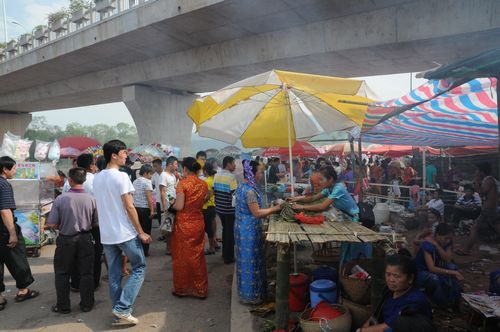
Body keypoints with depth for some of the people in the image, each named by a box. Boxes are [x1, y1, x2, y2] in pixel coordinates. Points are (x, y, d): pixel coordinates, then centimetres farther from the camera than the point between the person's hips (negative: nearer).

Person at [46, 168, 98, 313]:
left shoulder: (61, 199, -17)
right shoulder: (91, 199, -12)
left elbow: (51, 224, -12)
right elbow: (95, 223, -4)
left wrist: (62, 224, 9)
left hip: (66, 240, -1)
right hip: (85, 239, 1)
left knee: (62, 274, 16)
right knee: (86, 273, 13)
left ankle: (63, 306, 26)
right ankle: (86, 304, 23)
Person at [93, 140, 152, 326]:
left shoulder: (97, 178, 9)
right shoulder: (121, 176, -15)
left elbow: (100, 207, 15)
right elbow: (129, 207, -17)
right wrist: (141, 232, -10)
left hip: (106, 234, 7)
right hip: (125, 233, -7)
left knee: (114, 274, 13)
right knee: (139, 268, 8)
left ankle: (119, 313, 20)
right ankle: (122, 308, 3)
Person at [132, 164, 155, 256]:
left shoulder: (135, 182, 10)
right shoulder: (147, 181, -12)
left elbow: (132, 196, 12)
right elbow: (149, 197, -17)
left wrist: (134, 206, 17)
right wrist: (152, 210, -15)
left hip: (136, 208, 7)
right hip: (145, 208, -7)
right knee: (146, 230, 2)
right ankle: (144, 251, 8)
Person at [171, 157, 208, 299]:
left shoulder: (183, 183, -14)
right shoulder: (203, 184, 1)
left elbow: (179, 206, -16)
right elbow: (202, 202, 8)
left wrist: (172, 204, 3)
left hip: (183, 224, -4)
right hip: (198, 223, 5)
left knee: (182, 256, 11)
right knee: (197, 256, 14)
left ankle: (181, 288, 24)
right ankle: (200, 289, 23)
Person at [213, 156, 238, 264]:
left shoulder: (216, 175, 5)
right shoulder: (231, 176, -18)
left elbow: (214, 190, 9)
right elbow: (235, 194, -21)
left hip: (219, 207, 7)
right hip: (229, 209, -7)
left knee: (225, 229, 21)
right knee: (230, 232, 3)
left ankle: (224, 253, 30)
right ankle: (229, 257, 11)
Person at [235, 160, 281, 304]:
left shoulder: (243, 186, 8)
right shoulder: (250, 190, -23)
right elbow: (256, 213, -22)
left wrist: (270, 208, 16)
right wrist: (275, 208, -16)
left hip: (243, 228, 10)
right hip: (249, 230, -10)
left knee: (247, 260, 19)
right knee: (251, 261, 3)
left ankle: (247, 290, 33)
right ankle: (251, 295, 17)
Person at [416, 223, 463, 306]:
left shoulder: (448, 242, -8)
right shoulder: (428, 244, -27)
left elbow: (448, 260, -20)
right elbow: (431, 268, -33)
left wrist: (437, 245, -29)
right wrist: (453, 272, -36)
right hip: (422, 271, -7)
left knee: (453, 267, -17)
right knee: (434, 278, -35)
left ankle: (454, 301, -10)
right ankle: (441, 306, -13)